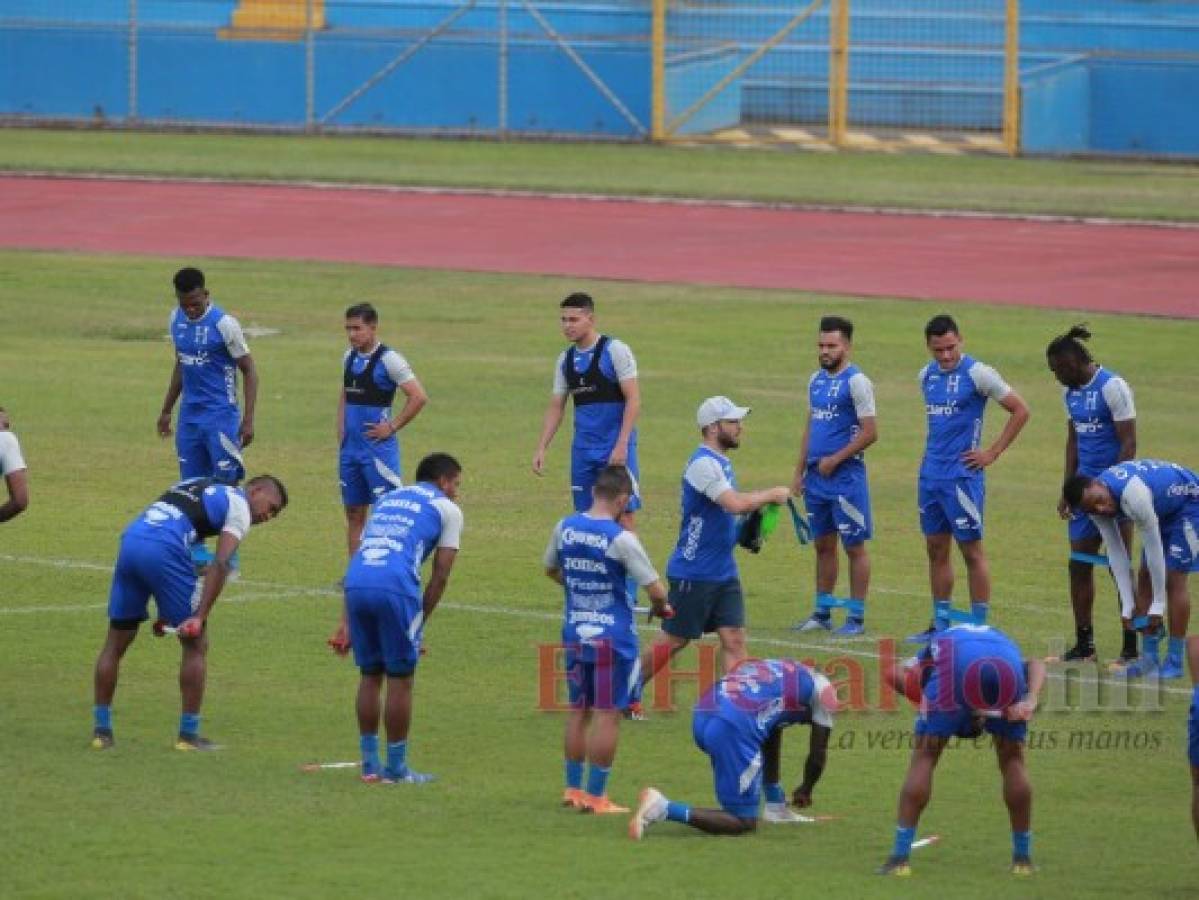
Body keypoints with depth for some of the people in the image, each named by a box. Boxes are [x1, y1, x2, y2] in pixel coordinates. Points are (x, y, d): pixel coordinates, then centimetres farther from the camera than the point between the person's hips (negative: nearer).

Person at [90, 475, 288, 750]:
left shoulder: (198, 486, 32)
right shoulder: (239, 506, 9)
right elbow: (220, 564, -5)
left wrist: (165, 612, 28)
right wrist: (199, 616, -10)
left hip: (129, 540, 7)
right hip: (163, 550, -7)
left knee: (116, 643, 18)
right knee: (196, 645, 8)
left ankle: (101, 730, 21)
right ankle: (188, 734, 11)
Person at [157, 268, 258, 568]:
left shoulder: (224, 324, -13)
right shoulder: (176, 320, 5)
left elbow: (249, 371, -7)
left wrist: (248, 420, -12)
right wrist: (166, 410, 23)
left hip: (221, 416, -6)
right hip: (189, 416, 6)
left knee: (226, 482, -5)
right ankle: (196, 551, 13)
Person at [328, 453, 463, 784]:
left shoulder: (386, 499, 31)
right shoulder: (446, 509, 16)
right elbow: (440, 576, 8)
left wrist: (347, 623, 21)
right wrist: (420, 623, 11)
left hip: (356, 583, 5)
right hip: (395, 587, -5)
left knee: (370, 675, 16)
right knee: (400, 679, 6)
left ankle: (369, 764, 21)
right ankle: (396, 768, 11)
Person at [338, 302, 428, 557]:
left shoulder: (388, 360, -12)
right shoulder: (349, 358, 10)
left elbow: (419, 397, -15)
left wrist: (392, 427, -12)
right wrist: (341, 437, 13)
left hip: (378, 448, -7)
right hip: (350, 448, 7)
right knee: (354, 513, 11)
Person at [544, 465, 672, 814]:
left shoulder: (565, 528, 0)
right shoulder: (621, 539, -17)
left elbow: (550, 569, 18)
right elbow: (656, 590, -15)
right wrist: (659, 606, 7)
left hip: (575, 633, 6)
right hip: (613, 638, -6)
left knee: (578, 712, 16)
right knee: (607, 715, 1)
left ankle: (573, 789, 23)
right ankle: (596, 796, 3)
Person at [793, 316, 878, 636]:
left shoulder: (856, 382, -11)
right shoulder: (816, 380, 13)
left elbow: (869, 433, -15)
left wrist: (834, 460, -15)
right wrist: (800, 472, 15)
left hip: (846, 476, -8)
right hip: (817, 477, 8)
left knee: (855, 546, -1)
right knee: (823, 545, 13)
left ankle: (856, 617, 2)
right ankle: (822, 613, 20)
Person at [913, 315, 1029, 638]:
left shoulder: (977, 374, -10)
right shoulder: (927, 375, 10)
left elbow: (1020, 411, -7)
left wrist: (992, 453, -8)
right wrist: (932, 453, 15)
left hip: (962, 475, -7)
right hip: (930, 475, 7)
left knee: (971, 551, -3)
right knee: (936, 549, 10)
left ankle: (979, 625, 1)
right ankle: (941, 622, 17)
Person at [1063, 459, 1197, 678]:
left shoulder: (1134, 495, -39)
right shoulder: (1097, 506, -15)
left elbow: (1154, 550, -31)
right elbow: (1116, 554, -8)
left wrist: (1158, 606, -24)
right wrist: (1127, 607, -10)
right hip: (1163, 509, 8)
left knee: (1174, 579, -11)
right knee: (1146, 577, 2)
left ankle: (1174, 662, -5)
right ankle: (1149, 659, 8)